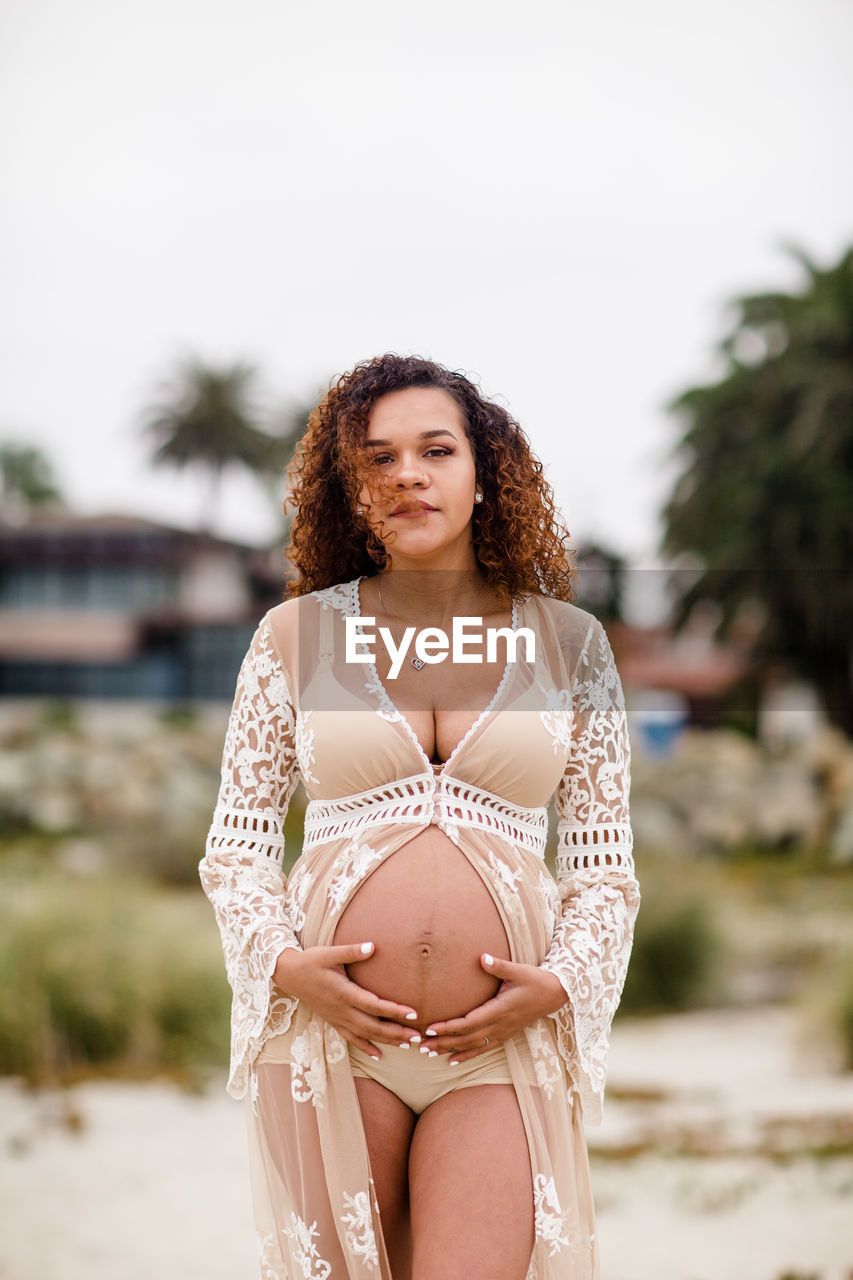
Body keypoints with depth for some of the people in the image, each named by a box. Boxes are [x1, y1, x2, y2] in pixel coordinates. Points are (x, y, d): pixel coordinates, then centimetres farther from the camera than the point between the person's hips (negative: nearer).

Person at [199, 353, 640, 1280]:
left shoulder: (569, 644, 7)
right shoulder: (297, 635, 6)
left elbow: (603, 860, 10)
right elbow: (236, 838, 9)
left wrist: (560, 984, -6)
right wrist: (283, 964, -8)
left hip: (497, 1044, 0)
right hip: (329, 1026, 1)